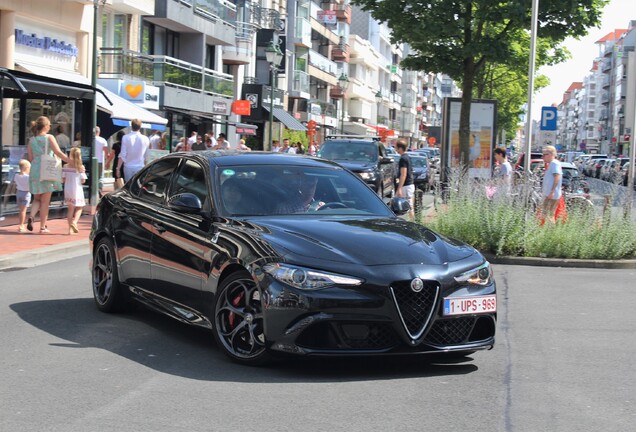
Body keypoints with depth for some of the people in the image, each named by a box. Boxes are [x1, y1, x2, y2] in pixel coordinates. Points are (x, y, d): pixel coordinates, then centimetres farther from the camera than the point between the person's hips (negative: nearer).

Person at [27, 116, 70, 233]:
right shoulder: (49, 137, -5)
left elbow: (30, 158, 7)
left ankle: (31, 217, -9)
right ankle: (43, 227, 5)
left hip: (35, 171, 4)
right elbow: (58, 153, -12)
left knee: (37, 199, 17)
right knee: (45, 201, 3)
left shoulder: (31, 140, 7)